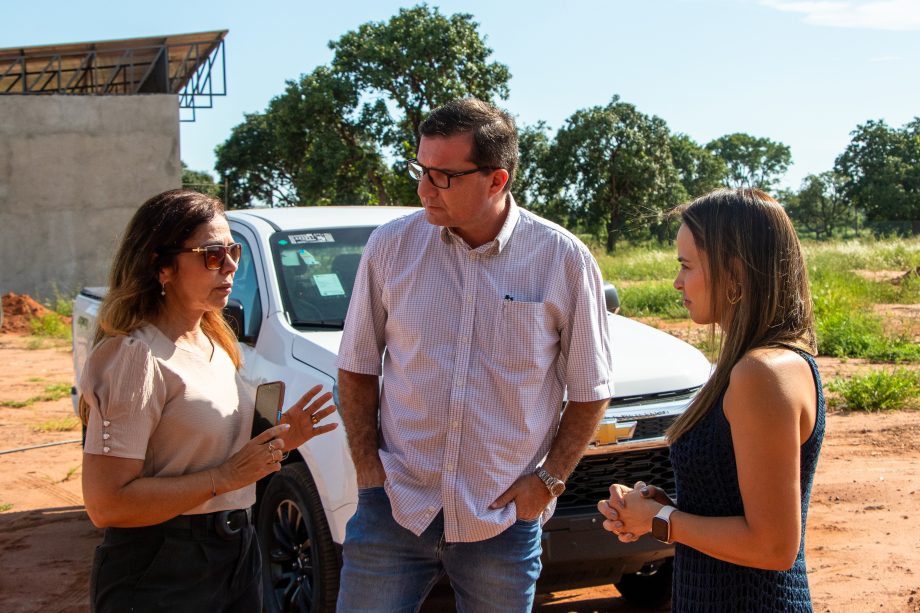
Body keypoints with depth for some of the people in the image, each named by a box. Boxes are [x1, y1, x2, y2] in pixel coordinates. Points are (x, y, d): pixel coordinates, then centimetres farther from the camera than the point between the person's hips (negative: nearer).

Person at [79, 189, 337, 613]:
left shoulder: (214, 344, 10)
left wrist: (277, 440, 4)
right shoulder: (138, 356, -18)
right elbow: (106, 504, -23)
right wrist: (226, 477, -21)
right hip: (162, 576, -8)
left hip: (237, 553, 8)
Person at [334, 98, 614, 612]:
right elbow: (357, 369, 7)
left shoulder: (564, 260, -7)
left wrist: (549, 479, -6)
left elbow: (590, 391, 2)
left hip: (504, 516, -1)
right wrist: (368, 468, -1)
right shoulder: (391, 246, -3)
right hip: (396, 505, 1)